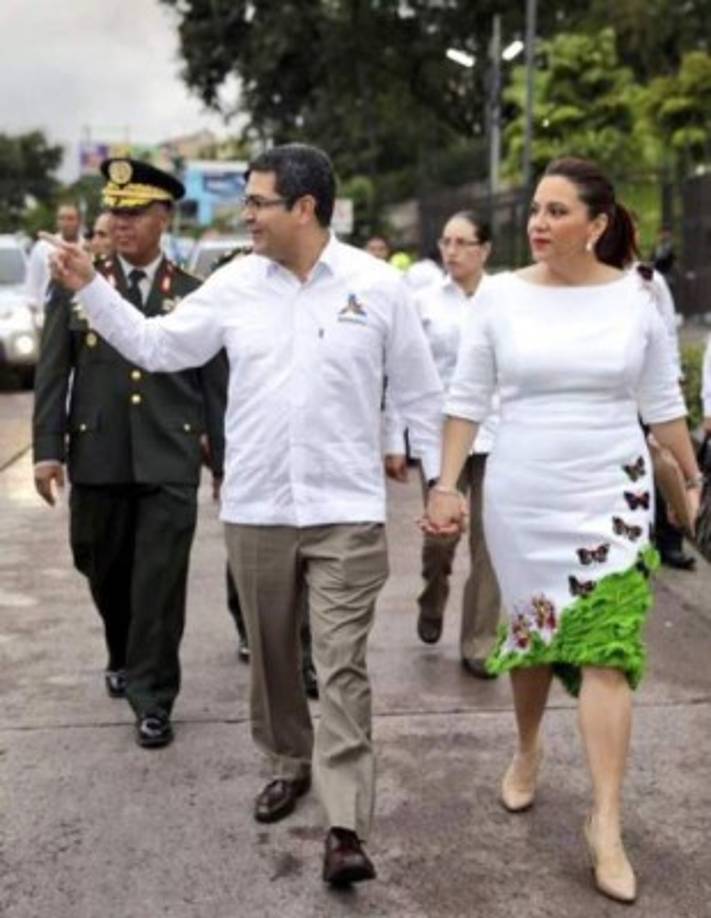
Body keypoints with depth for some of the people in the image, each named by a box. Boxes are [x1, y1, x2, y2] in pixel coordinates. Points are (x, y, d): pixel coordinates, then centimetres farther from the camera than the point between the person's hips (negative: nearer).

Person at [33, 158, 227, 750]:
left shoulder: (195, 296, 4)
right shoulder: (77, 284, 5)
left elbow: (216, 386, 5)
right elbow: (53, 374, 3)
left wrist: (224, 461, 5)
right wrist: (48, 449, -4)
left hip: (170, 462, -2)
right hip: (96, 459, 2)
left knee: (160, 583, -2)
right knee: (106, 574, 15)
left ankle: (153, 699, 10)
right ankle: (125, 658, 42)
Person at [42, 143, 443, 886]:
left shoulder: (377, 285, -4)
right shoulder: (234, 284, 2)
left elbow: (418, 392, 2)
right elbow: (157, 347, 8)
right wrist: (89, 288, 0)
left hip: (346, 510, -3)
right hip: (255, 509, 3)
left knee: (342, 665, -3)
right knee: (271, 654, 16)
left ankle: (346, 829, 0)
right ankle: (289, 762, 39)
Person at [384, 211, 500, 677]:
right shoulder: (424, 302, 3)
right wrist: (395, 441, 0)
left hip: (495, 436, 0)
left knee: (489, 539, 2)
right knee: (440, 533, 1)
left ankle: (479, 642, 15)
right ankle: (432, 605, 34)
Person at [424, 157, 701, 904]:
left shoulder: (634, 297, -3)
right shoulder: (500, 294, -4)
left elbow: (662, 401, 6)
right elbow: (467, 398, 0)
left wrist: (692, 479, 10)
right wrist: (445, 485, -4)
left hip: (612, 495, -1)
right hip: (521, 498, 1)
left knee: (606, 650, -6)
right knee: (530, 633, 15)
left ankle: (606, 822, 2)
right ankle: (527, 748, 42)